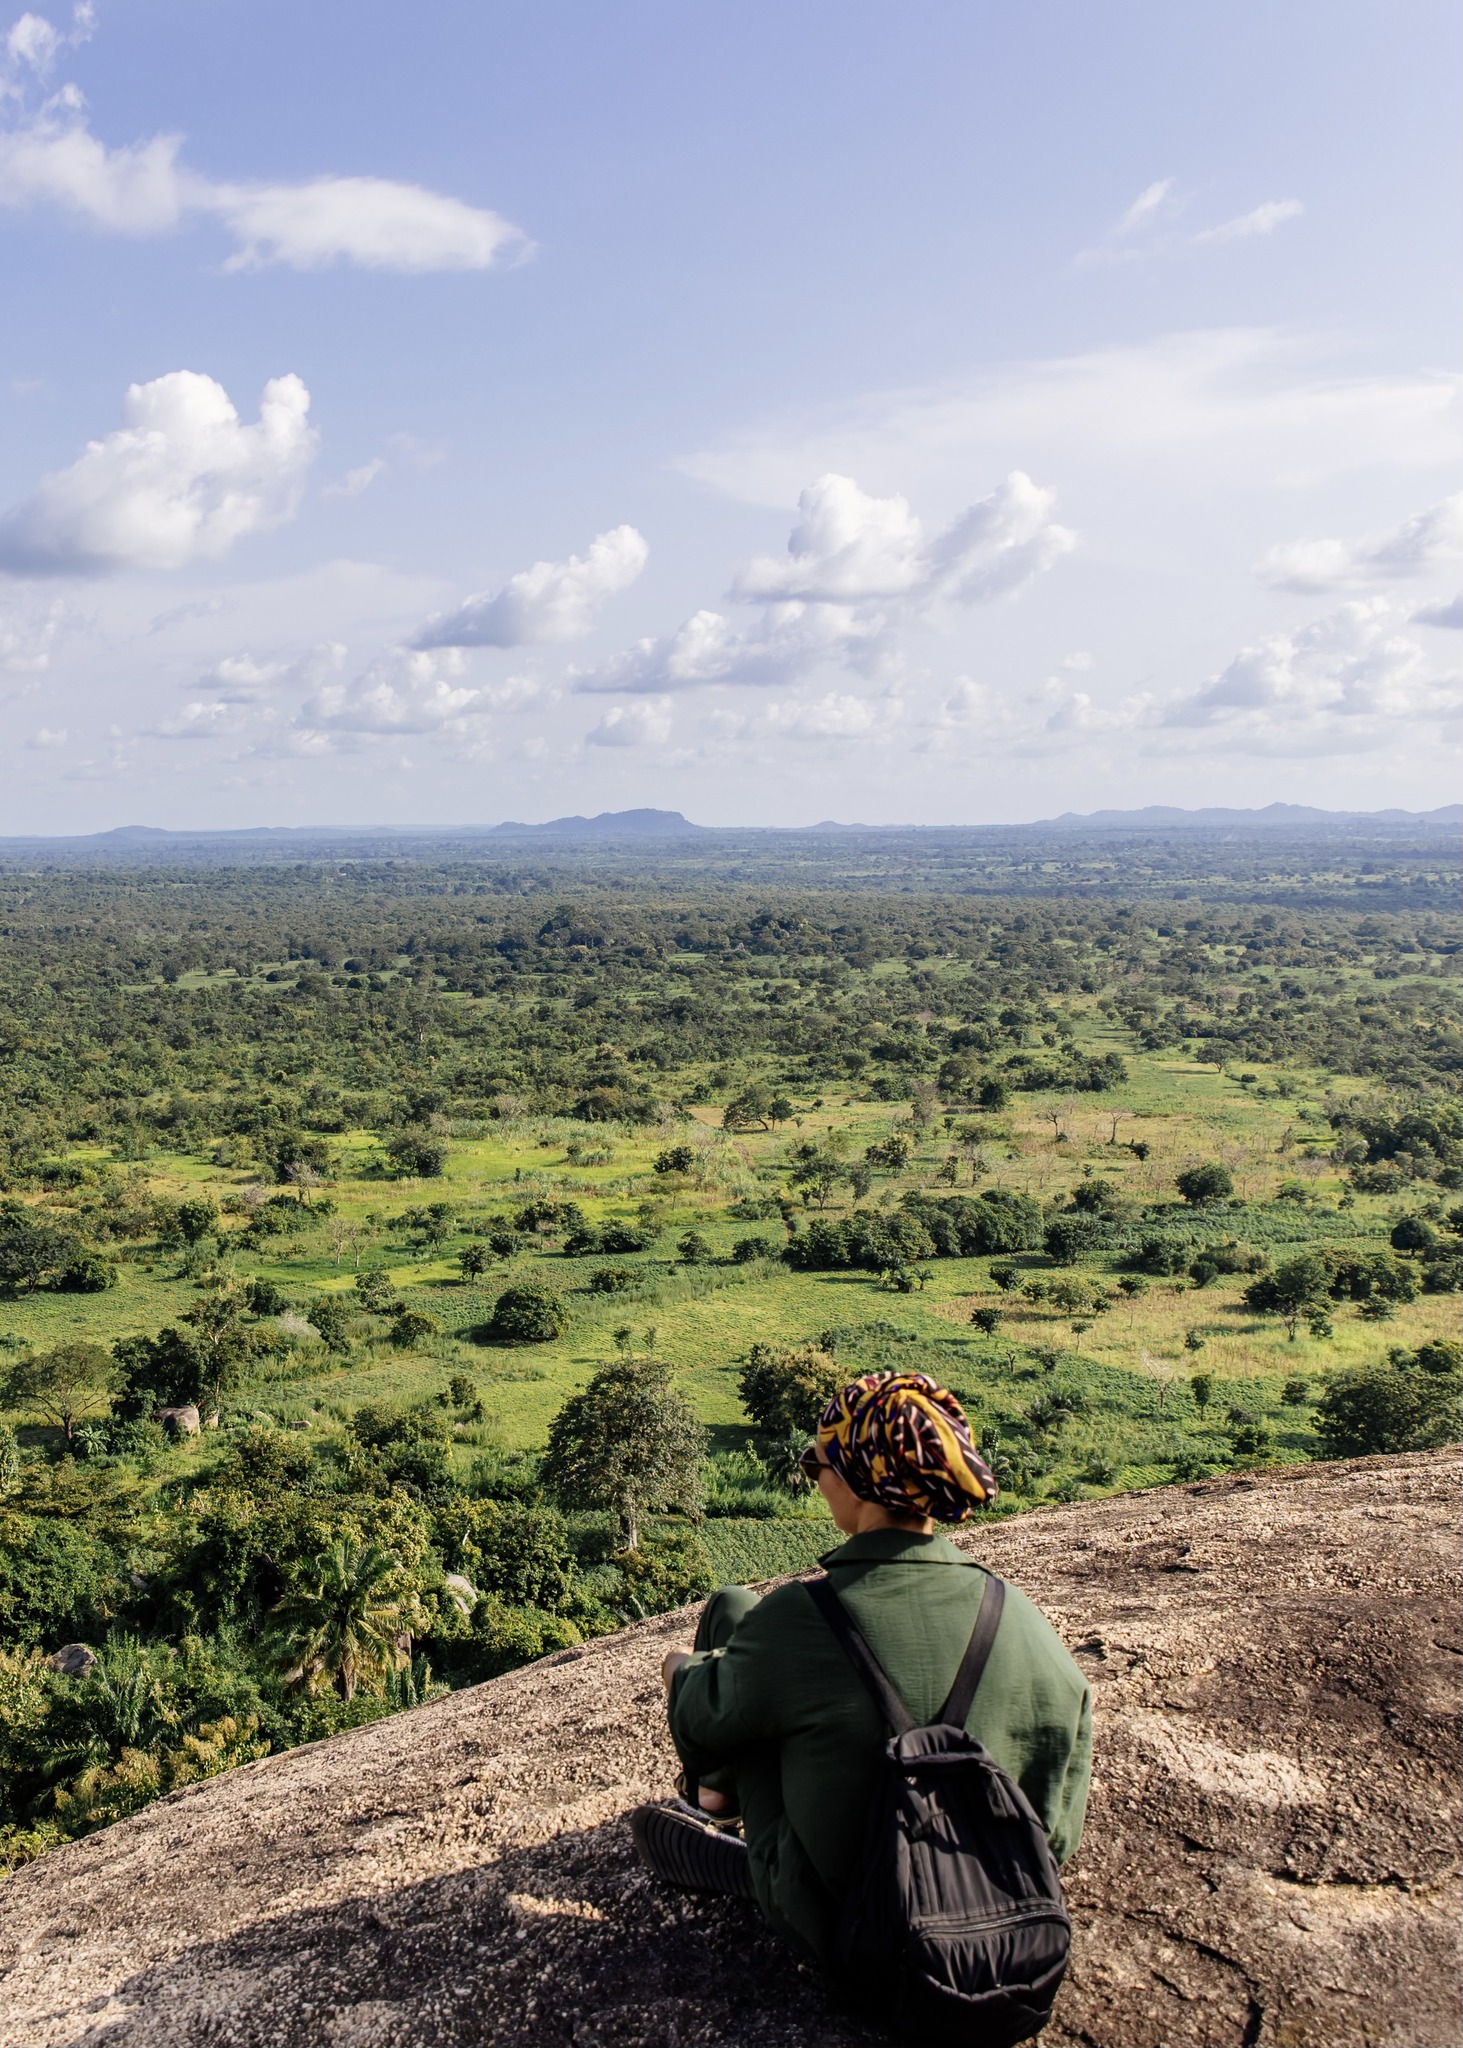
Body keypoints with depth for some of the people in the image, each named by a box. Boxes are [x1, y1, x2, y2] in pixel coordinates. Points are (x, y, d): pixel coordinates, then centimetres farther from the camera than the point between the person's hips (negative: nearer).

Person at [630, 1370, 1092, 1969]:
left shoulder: (797, 1618, -27)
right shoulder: (1018, 1616, -15)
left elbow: (705, 1717, -6)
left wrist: (683, 1669, 16)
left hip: (832, 1925, -4)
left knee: (730, 1610, 9)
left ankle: (715, 1798, 33)